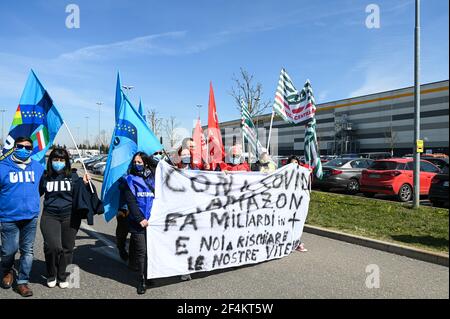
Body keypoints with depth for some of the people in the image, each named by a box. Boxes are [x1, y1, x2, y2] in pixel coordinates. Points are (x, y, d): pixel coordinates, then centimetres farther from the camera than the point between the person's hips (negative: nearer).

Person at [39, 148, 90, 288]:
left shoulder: (73, 176, 3)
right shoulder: (45, 177, 5)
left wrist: (84, 183, -12)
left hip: (70, 216, 1)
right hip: (49, 216, 0)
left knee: (67, 248, 8)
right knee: (52, 246, -15)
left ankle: (63, 277, 27)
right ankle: (51, 276, 12)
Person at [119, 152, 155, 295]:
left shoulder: (152, 179, 11)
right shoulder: (129, 180, 3)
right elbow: (131, 202, -6)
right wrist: (140, 219, -15)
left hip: (152, 221, 3)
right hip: (138, 222, -3)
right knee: (142, 251, -1)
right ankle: (142, 280, 12)